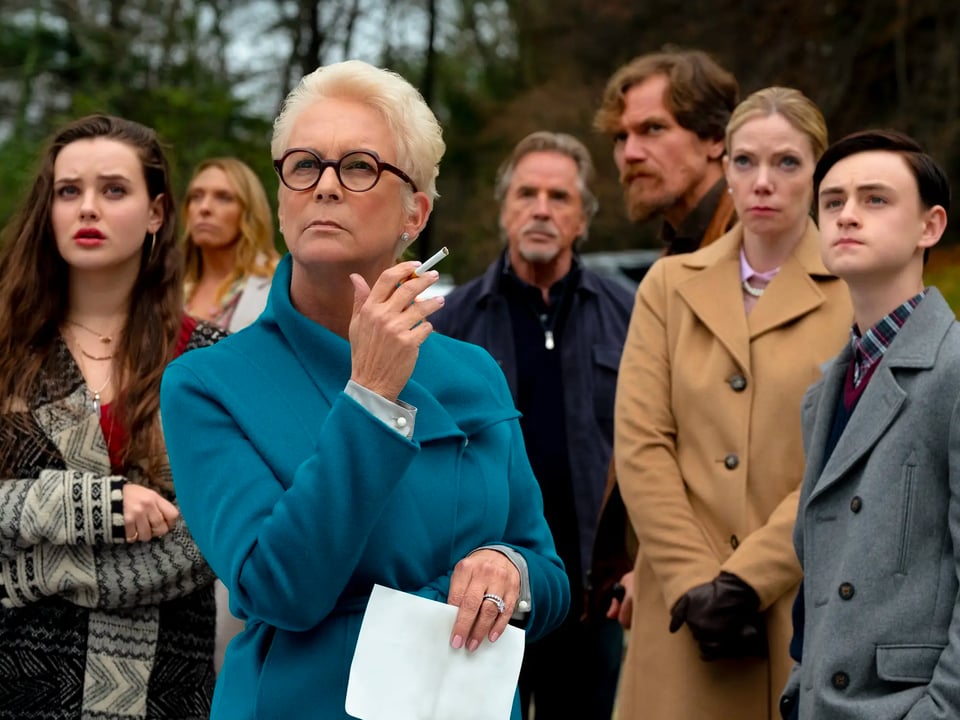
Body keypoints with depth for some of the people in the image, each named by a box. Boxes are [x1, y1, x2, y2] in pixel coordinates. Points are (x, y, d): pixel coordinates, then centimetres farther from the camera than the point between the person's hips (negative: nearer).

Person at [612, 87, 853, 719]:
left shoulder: (863, 292, 2)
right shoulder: (670, 285, 9)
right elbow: (640, 444, 0)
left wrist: (747, 578, -13)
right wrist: (694, 583, -10)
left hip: (814, 608, -2)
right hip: (688, 615, 2)